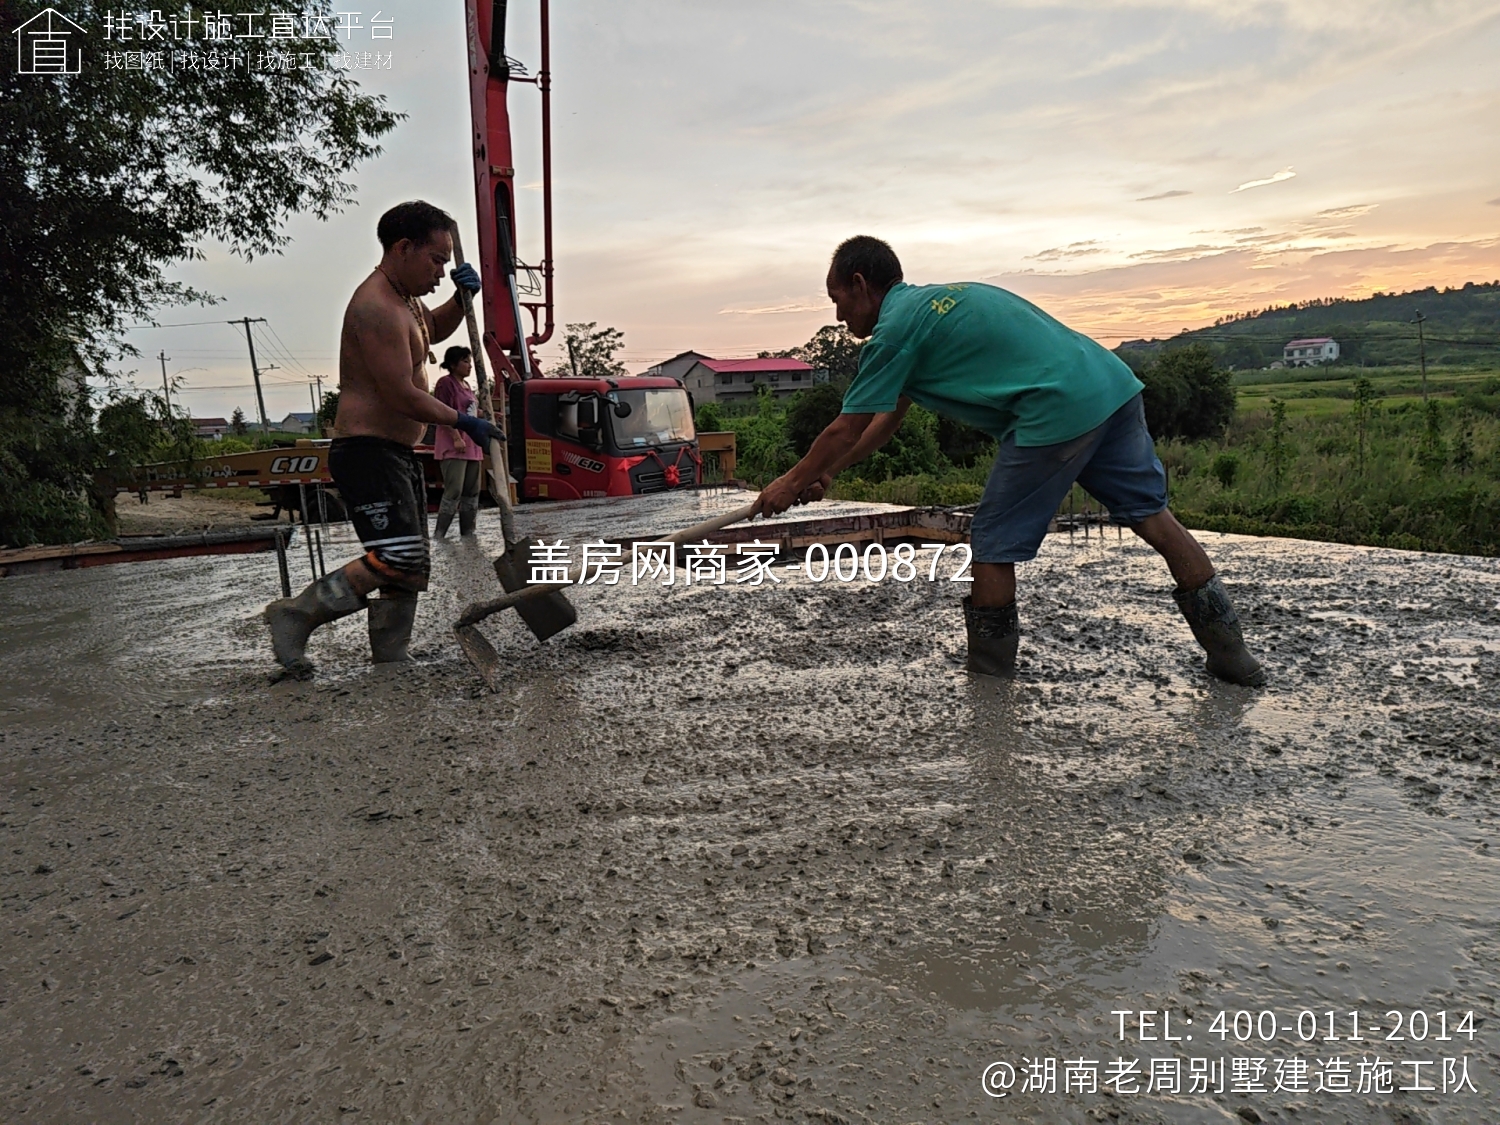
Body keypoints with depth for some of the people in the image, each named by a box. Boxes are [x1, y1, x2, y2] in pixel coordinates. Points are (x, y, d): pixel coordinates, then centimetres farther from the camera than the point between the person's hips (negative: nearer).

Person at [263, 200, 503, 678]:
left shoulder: (404, 299, 16)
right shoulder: (376, 306, -16)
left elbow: (435, 330, 39)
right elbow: (403, 396, -21)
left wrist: (462, 297, 18)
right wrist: (464, 422, -9)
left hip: (399, 454, 11)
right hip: (368, 453, -11)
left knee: (411, 568, 11)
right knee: (395, 560, -21)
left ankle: (391, 660, 17)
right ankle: (295, 615, -9)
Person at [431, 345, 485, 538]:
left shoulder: (466, 386, 19)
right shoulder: (446, 383, -7)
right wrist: (457, 438, -22)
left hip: (472, 446, 9)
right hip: (453, 447, -9)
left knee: (472, 492, 8)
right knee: (454, 491, -13)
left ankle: (468, 533, 13)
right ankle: (439, 534, -9)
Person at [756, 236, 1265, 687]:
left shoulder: (897, 327, -3)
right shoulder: (933, 301, 26)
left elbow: (845, 431, 1)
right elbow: (887, 419, 31)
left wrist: (792, 483, 15)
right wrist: (827, 474, 31)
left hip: (1056, 415, -9)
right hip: (1115, 383, 9)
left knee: (994, 546, 4)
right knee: (1152, 515, 13)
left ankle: (989, 681, 15)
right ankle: (1231, 653, 18)